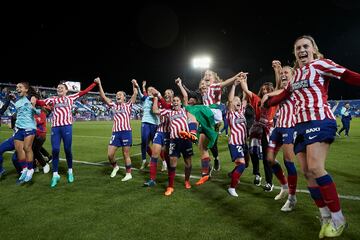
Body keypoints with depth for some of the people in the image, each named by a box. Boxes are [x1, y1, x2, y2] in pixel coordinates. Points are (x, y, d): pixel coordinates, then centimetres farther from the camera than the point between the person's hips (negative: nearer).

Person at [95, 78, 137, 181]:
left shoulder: (128, 105, 9)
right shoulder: (114, 105, 17)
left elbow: (135, 93, 0)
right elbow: (103, 97, 11)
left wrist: (134, 84, -10)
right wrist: (99, 84, 7)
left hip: (126, 131, -4)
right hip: (115, 132, 4)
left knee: (126, 154, 4)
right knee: (110, 154, 2)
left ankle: (128, 173, 17)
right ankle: (115, 167, 30)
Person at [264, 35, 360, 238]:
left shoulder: (320, 64, 2)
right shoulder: (296, 74, 22)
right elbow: (285, 94, 35)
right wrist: (267, 102, 43)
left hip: (319, 120, -7)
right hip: (301, 124, 7)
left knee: (315, 168, -18)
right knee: (307, 172, 2)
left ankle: (338, 218, 0)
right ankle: (326, 217, 14)